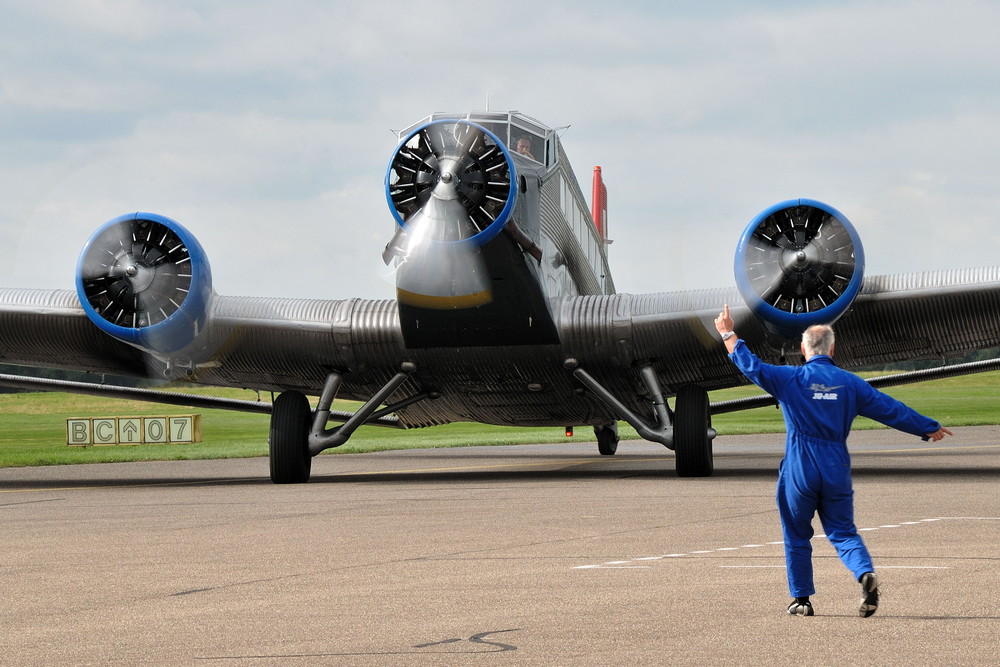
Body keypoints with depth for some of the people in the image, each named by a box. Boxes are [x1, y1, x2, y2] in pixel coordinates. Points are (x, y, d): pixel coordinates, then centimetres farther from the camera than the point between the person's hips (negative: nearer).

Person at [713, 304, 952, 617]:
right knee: (843, 531, 8)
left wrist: (729, 335, 12)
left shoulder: (791, 379, -4)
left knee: (796, 535, 12)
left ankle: (801, 598, 14)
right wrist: (929, 428, 19)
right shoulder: (850, 383, 4)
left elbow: (752, 366, -2)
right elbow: (891, 409, 8)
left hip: (799, 472, -2)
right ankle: (866, 573, -19)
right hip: (837, 471, 2)